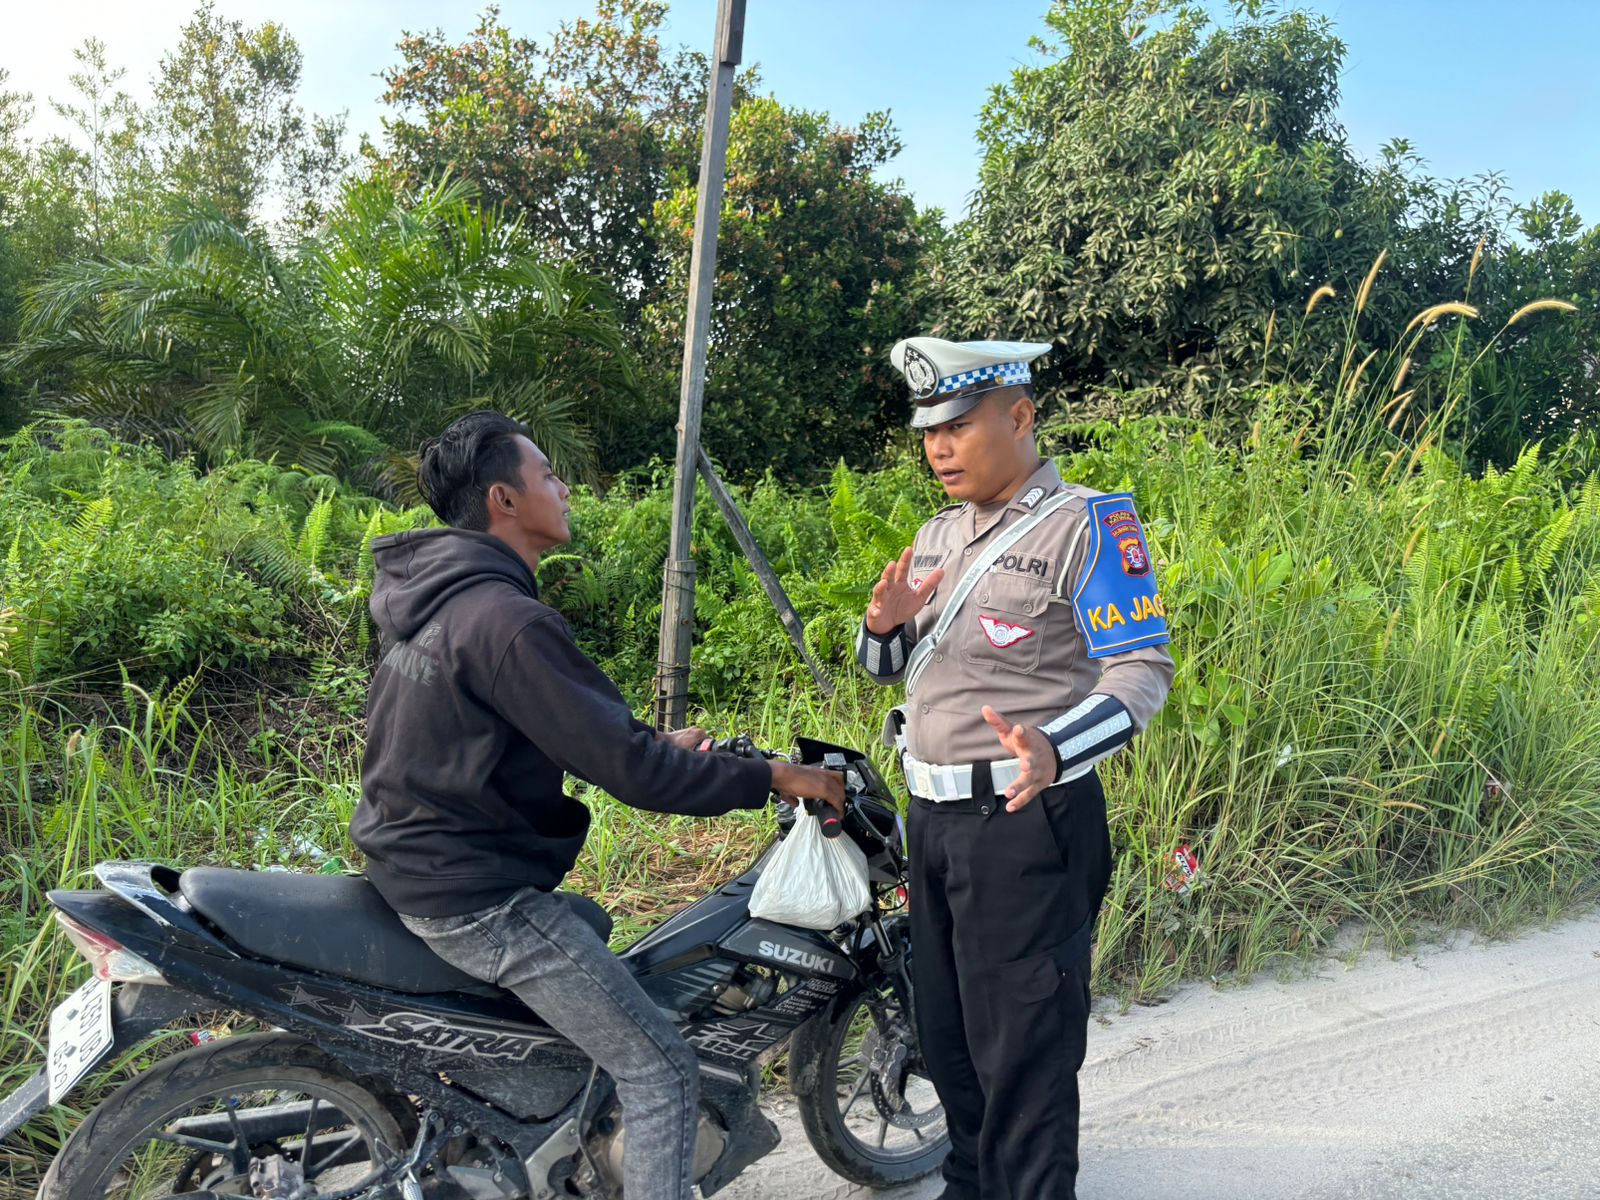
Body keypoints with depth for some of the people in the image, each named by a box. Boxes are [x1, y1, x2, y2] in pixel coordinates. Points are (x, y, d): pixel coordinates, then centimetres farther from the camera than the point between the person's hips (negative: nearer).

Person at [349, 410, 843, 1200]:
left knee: (587, 926, 32)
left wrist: (652, 746, 12)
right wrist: (773, 778, -16)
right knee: (661, 1073, -5)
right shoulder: (505, 620, -24)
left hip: (413, 860, 10)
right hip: (476, 897, -10)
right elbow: (629, 771, -26)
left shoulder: (432, 595, 7)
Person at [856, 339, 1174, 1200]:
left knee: (1020, 1049, 0)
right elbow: (884, 668, 18)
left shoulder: (1086, 524, -10)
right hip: (932, 817, 8)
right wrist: (884, 623, -7)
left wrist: (1053, 749, -34)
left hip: (1026, 819, -8)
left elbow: (1143, 669, -16)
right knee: (945, 1029, 20)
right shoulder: (936, 535, 13)